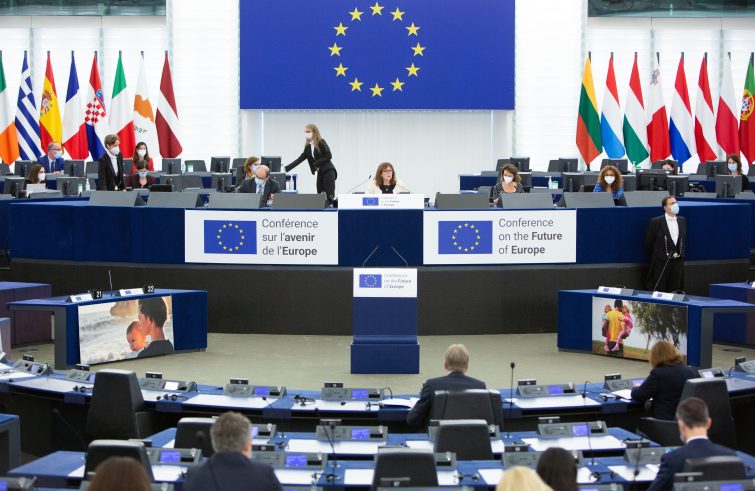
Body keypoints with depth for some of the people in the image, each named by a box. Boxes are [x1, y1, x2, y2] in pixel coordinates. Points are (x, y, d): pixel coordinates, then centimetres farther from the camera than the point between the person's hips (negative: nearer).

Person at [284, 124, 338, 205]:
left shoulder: (321, 142, -7)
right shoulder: (308, 147, 12)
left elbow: (329, 156, -12)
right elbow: (300, 159, 12)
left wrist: (317, 164, -12)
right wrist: (286, 168, 7)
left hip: (328, 171, -7)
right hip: (320, 173, 7)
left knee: (329, 196, -14)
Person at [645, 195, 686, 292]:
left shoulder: (682, 221, 10)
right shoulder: (656, 222, -6)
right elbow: (648, 243, -1)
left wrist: (681, 254, 13)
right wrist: (657, 256, 5)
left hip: (677, 262, 5)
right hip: (661, 262, -4)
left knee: (674, 291, 5)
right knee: (658, 292, -3)